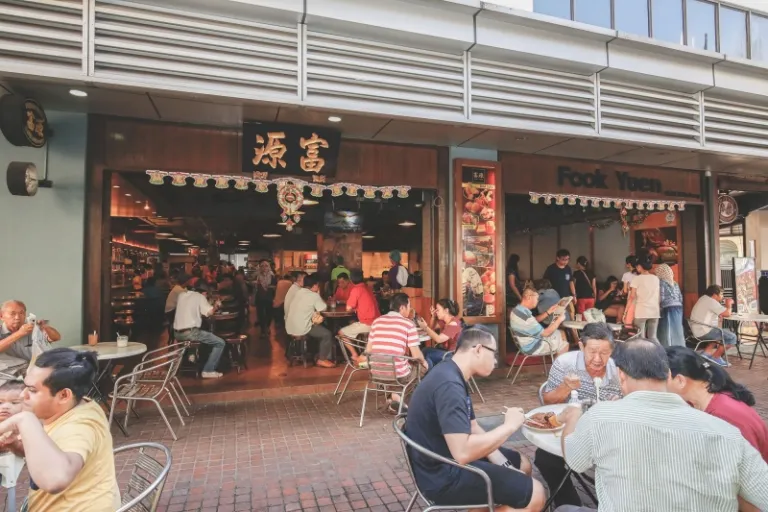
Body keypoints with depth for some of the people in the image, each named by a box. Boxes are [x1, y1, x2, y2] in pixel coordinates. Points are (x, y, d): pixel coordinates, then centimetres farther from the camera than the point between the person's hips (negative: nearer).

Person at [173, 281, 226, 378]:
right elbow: (210, 312, -13)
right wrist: (215, 306, 5)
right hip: (190, 333, -8)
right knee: (220, 343, -1)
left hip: (177, 333, 8)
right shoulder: (200, 297, -3)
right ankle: (208, 371, -4)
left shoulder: (182, 295, 14)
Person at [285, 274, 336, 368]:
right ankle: (322, 359, 11)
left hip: (289, 328, 9)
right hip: (301, 329, -9)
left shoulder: (298, 292, 13)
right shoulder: (314, 295, -11)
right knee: (327, 334, 6)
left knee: (320, 330, 27)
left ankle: (319, 356, 31)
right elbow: (324, 308, -2)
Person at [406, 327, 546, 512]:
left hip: (451, 458, 10)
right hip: (443, 475, -10)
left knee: (522, 465, 21)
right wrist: (509, 426, -22)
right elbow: (463, 452, -35)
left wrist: (504, 466, 1)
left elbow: (473, 428, 11)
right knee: (535, 494, -9)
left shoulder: (455, 376, 6)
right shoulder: (449, 384, -28)